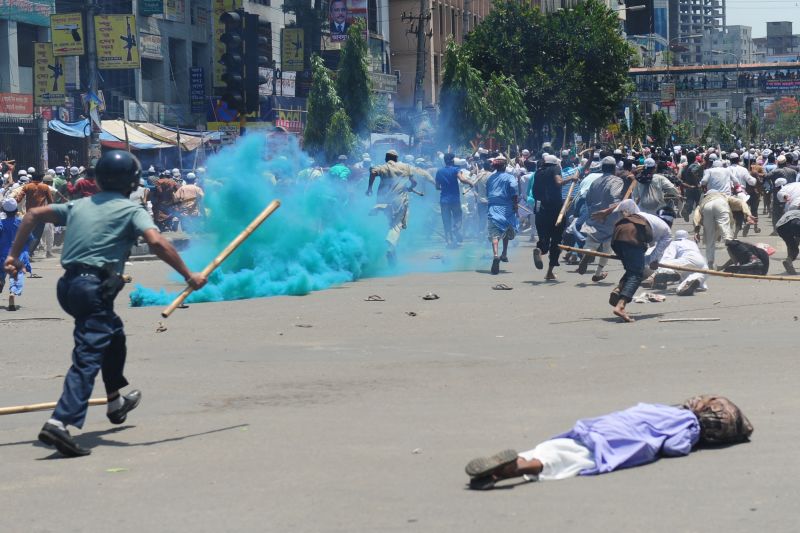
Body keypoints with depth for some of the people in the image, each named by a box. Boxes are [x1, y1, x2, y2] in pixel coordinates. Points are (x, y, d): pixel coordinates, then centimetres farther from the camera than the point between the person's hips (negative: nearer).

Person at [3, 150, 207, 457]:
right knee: (88, 357, -14)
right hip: (95, 288, -8)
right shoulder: (131, 210, -1)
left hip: (69, 285, 8)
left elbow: (33, 215, 18)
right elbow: (156, 242, -17)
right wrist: (188, 276, -13)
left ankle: (116, 402, 44)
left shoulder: (79, 205, 19)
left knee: (114, 334, 30)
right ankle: (60, 423, -31)